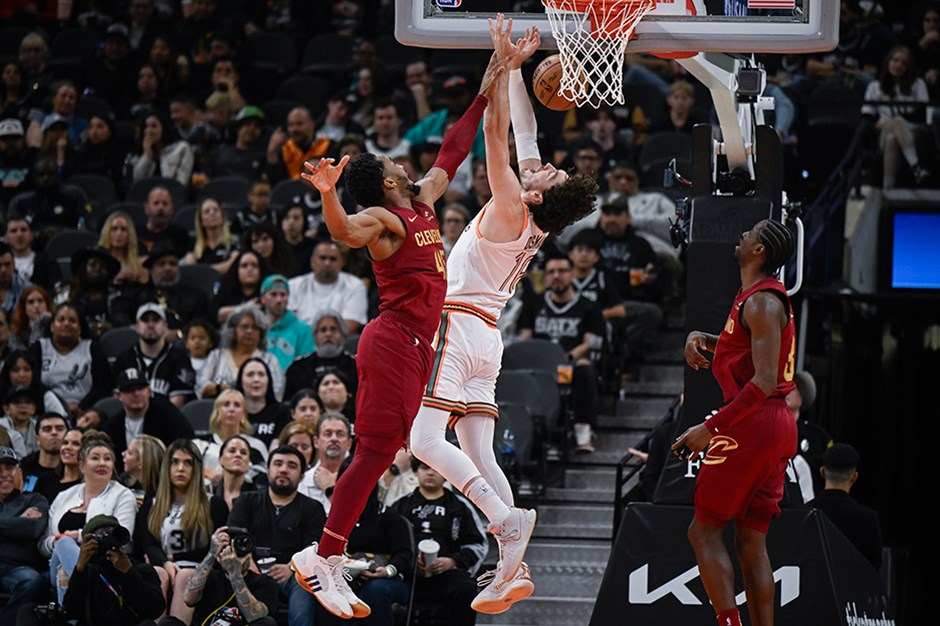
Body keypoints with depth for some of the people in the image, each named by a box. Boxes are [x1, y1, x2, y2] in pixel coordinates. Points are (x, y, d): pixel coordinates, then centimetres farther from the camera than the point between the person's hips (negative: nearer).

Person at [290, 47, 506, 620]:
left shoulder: (422, 203, 16)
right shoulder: (381, 218, -10)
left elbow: (452, 154, 28)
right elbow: (345, 231, -32)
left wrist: (484, 98, 28)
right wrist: (328, 193, -52)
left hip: (414, 345, 9)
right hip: (395, 341, -9)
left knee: (380, 455, 5)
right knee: (376, 451, -13)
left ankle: (329, 563, 5)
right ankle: (321, 557, -12)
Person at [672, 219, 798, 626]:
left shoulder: (761, 302, -14)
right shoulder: (754, 296, 16)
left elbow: (764, 382, -22)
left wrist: (710, 429, -22)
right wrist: (699, 338, 16)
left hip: (751, 424, -10)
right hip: (775, 427, 10)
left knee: (704, 531, -4)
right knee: (751, 542, 9)